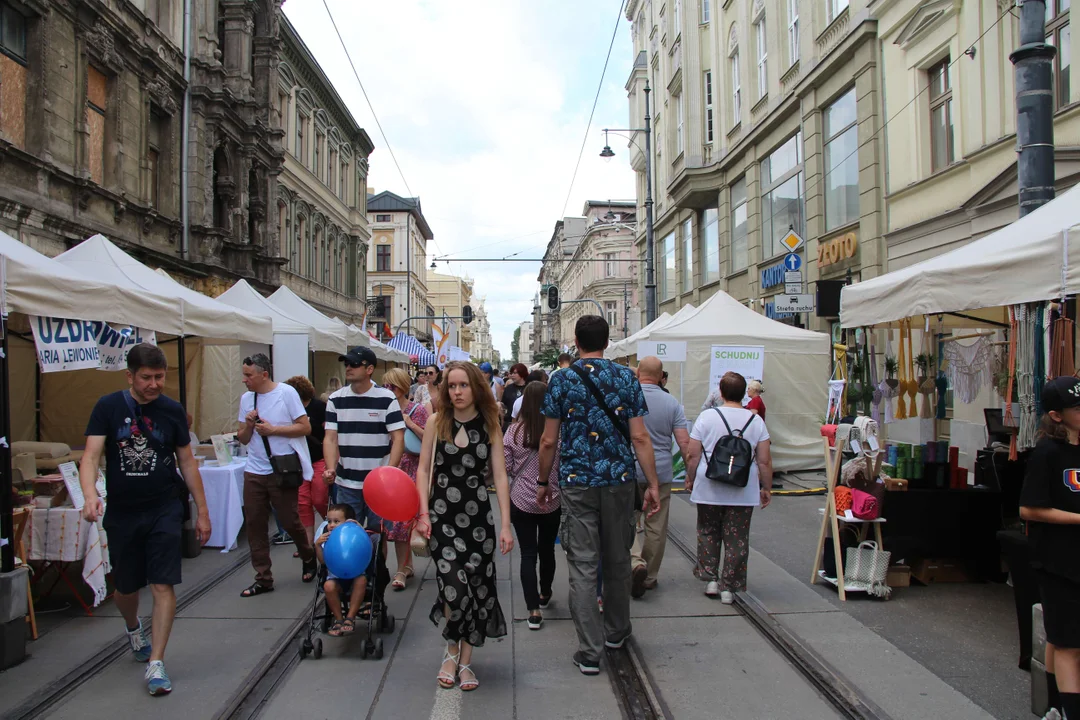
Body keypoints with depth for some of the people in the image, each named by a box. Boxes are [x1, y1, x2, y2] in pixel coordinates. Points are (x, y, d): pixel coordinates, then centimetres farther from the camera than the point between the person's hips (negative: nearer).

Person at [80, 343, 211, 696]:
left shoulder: (172, 410, -1)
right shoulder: (108, 407, -5)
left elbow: (187, 462, 5)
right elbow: (91, 456, -12)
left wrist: (202, 511, 5)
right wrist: (90, 496, -31)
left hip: (164, 508, 0)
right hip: (121, 511, 1)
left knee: (163, 585, -8)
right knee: (126, 588, 15)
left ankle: (156, 663, 0)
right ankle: (133, 628, 47)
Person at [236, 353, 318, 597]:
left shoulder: (286, 392, -7)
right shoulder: (246, 398, 9)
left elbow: (305, 427, -10)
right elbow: (242, 439, 14)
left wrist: (272, 429, -15)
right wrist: (248, 425, -7)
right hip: (254, 471, 5)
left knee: (289, 521, 2)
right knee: (255, 524, 3)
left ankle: (309, 558, 30)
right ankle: (263, 578, 13)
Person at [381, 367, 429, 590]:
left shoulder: (417, 410, -4)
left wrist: (409, 423, -17)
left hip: (411, 470, -4)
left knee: (402, 519, -5)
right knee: (396, 519, 5)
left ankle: (401, 570, 5)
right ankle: (407, 565, 21)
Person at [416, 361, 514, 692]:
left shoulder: (490, 426, 1)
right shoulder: (436, 423, 0)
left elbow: (500, 475, -2)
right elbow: (424, 470, 3)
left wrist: (506, 525, -7)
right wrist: (423, 513, -8)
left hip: (478, 515, 1)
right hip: (442, 514, -1)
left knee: (477, 586, 4)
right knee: (454, 585, -13)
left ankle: (465, 661, 21)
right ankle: (451, 651, 13)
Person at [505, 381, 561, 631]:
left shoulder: (515, 430, -10)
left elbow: (504, 467, -6)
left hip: (521, 501, -1)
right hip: (552, 501, 1)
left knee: (528, 554, 5)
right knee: (547, 550, 19)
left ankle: (534, 609, 0)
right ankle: (545, 594, 39)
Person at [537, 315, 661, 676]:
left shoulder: (561, 380, -2)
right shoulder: (626, 378, 1)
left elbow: (549, 441, -2)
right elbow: (639, 437, -4)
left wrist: (544, 482, 10)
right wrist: (653, 484, 1)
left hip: (577, 482, -2)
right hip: (619, 480, 2)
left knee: (583, 565, 2)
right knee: (617, 558, 17)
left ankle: (590, 652, 3)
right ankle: (616, 630, 35)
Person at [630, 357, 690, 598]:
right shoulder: (672, 403, -1)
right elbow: (685, 443, -5)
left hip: (630, 472, -2)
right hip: (662, 473, 2)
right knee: (656, 527, 12)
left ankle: (636, 562, -15)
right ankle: (650, 576, 22)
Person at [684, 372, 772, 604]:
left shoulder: (707, 417, -6)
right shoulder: (756, 420, -1)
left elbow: (692, 455, -5)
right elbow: (765, 461, 0)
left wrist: (690, 479, 10)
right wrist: (766, 488, 11)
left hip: (709, 490, 0)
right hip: (743, 493, 1)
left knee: (708, 534, 17)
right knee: (737, 539, 8)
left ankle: (710, 579, 18)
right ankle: (729, 587, 11)